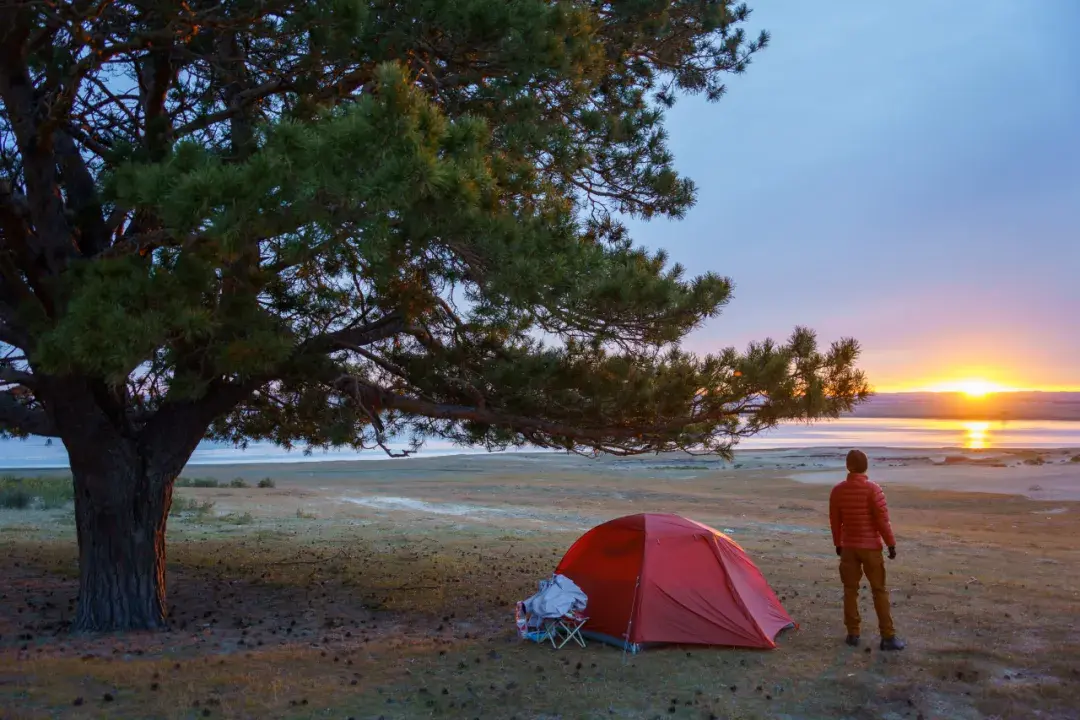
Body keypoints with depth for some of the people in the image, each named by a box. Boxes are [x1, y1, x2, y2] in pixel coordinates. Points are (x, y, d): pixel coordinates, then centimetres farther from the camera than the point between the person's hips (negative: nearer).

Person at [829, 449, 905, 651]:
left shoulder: (837, 490, -3)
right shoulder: (873, 489, -14)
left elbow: (835, 521, 4)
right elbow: (882, 519, -13)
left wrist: (838, 544, 16)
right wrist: (891, 544, -3)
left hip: (848, 546, 3)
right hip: (871, 546, -3)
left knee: (850, 590, 10)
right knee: (879, 590, 4)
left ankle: (853, 634, 14)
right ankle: (888, 636, 6)